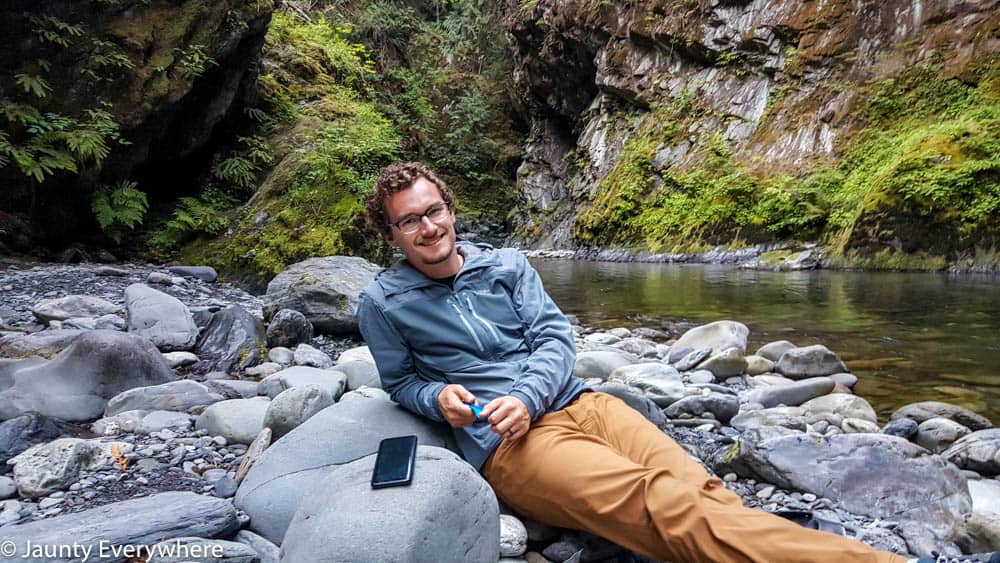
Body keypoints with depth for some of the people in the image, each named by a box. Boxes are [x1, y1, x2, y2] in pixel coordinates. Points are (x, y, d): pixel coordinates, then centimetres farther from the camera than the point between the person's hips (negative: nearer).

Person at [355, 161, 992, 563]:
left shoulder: (506, 263, 14)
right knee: (673, 511, -27)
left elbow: (556, 338, 7)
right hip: (507, 444, -5)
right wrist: (439, 397, -9)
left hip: (576, 402, 5)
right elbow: (401, 381, 14)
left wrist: (526, 395, -13)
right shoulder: (383, 303, 6)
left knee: (700, 489, -20)